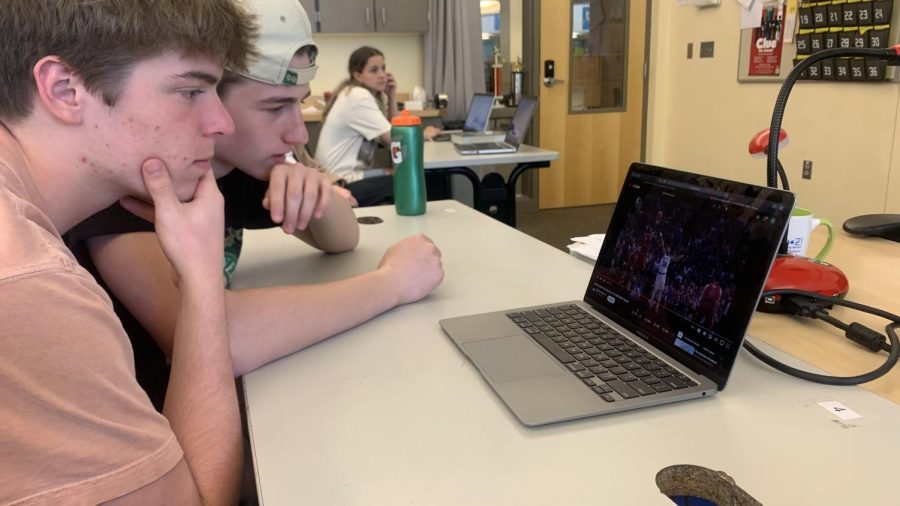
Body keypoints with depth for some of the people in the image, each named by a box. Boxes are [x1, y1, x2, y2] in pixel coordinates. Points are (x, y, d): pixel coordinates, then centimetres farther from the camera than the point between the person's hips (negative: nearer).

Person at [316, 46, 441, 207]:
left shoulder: (367, 95, 12)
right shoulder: (358, 97, -16)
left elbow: (391, 132, 8)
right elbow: (393, 139, -19)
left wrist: (391, 97, 0)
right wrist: (423, 134, -2)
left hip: (354, 173, 9)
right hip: (343, 183, -9)